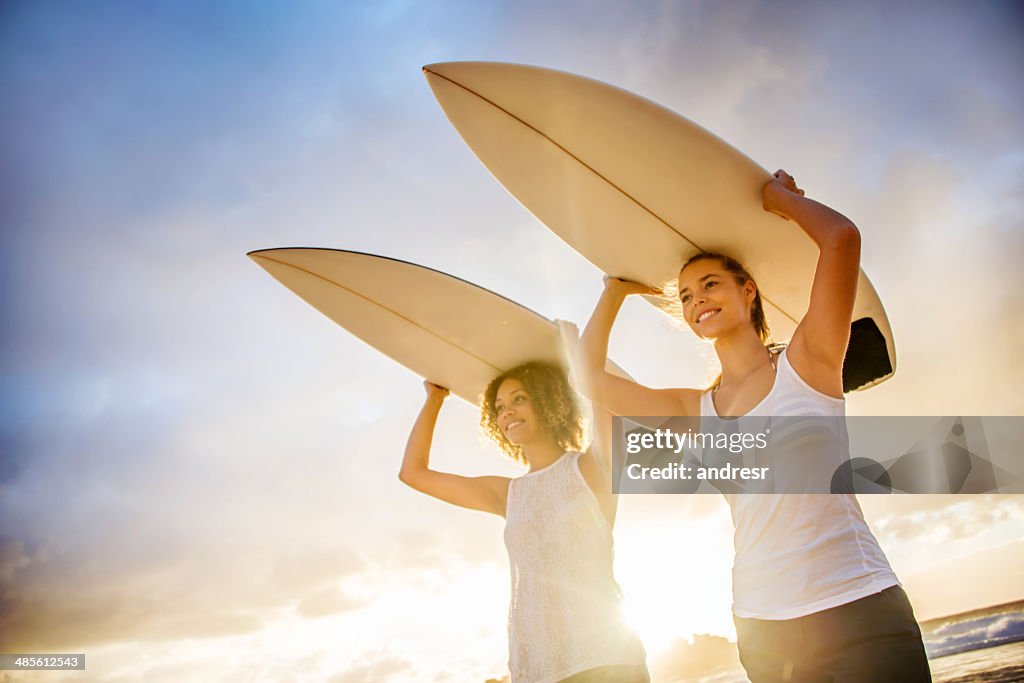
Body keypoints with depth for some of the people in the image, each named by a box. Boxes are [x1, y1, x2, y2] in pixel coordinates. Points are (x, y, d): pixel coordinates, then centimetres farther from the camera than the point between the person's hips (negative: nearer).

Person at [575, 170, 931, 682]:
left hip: (860, 616, -4)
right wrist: (615, 292, 19)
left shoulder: (806, 361, -2)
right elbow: (589, 379, 11)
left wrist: (776, 195, 5)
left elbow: (842, 237, -13)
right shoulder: (696, 410, 10)